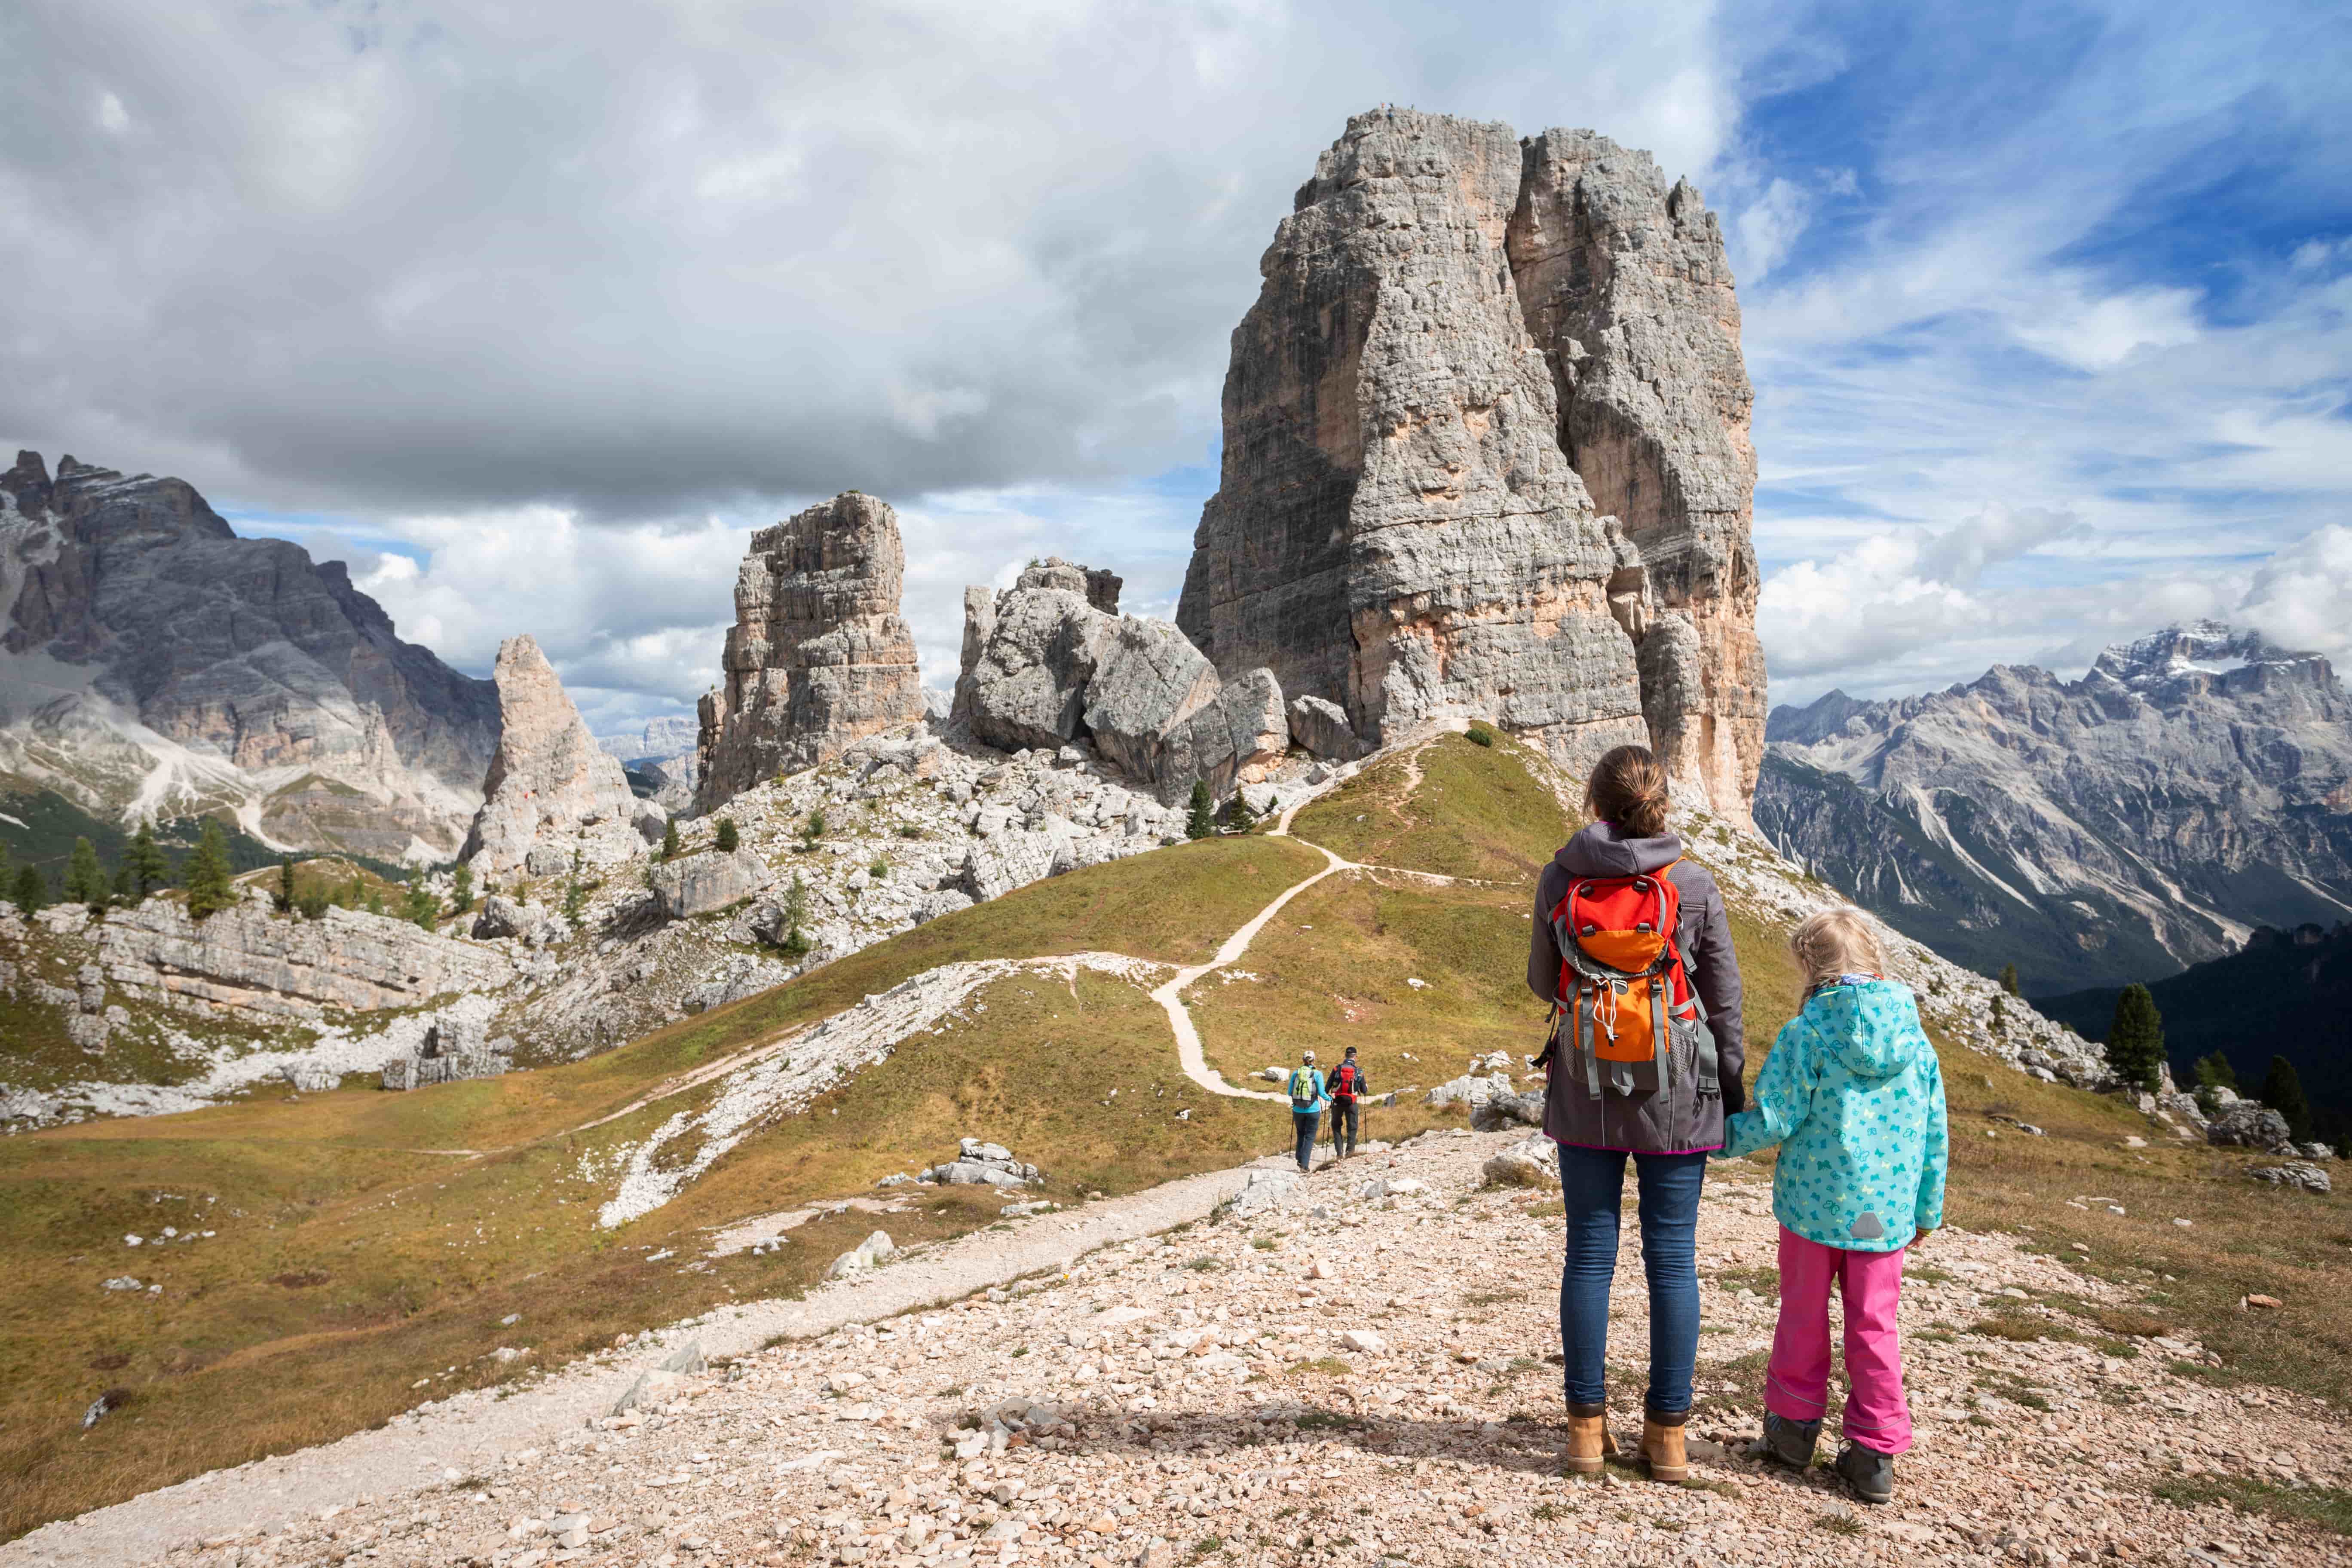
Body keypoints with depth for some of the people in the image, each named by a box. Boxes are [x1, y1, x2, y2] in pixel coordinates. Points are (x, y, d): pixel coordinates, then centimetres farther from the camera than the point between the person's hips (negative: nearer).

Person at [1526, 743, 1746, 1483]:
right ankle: (1668, 1433, 16)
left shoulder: (1560, 879, -6)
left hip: (1585, 1093, 1)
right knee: (1673, 1257, 8)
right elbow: (1725, 1003, -1)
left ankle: (1587, 1424, 16)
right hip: (1675, 1094, 0)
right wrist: (1732, 1092, 11)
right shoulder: (1695, 887, -7)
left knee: (1589, 1253, 9)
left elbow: (1543, 983, 4)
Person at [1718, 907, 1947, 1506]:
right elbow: (1934, 1134, 8)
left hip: (1814, 1201, -3)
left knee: (1804, 1314, 14)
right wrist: (1927, 1209, 19)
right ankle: (1876, 1454, 16)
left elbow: (1775, 1118, -14)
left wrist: (1722, 1137, 3)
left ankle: (1794, 1424, 27)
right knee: (1874, 1326, 12)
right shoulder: (1915, 1037, 1)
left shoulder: (1807, 1033, -14)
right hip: (1885, 1209, 4)